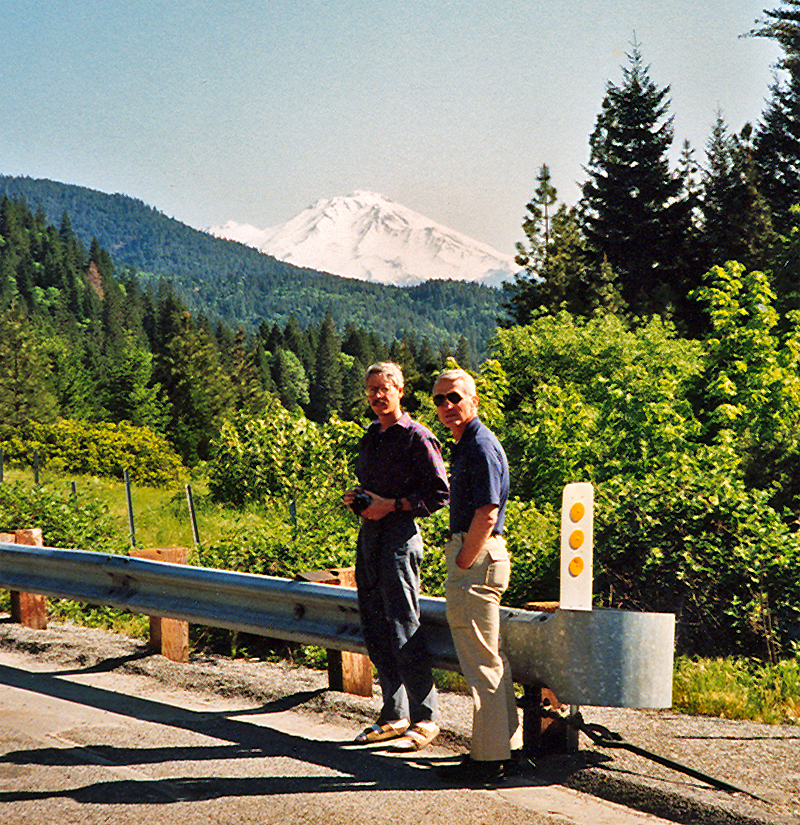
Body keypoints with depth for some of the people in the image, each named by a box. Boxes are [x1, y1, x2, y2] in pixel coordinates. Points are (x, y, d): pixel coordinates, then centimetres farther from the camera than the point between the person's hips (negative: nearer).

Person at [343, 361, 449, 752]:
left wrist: (391, 505, -16)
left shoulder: (417, 437, -8)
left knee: (404, 631, -8)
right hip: (369, 534, 8)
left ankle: (425, 718, 0)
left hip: (399, 534, -8)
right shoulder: (370, 438, 16)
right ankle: (394, 715, 18)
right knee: (375, 630, 10)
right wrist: (358, 499, 7)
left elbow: (439, 493, -11)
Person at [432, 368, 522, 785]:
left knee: (481, 662, -7)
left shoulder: (481, 446, -14)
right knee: (491, 658, 15)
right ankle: (505, 745, 23)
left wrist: (462, 564, -17)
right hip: (475, 557, 11)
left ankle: (488, 758, -3)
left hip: (477, 558, -11)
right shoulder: (467, 445, 18)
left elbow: (486, 515, -22)